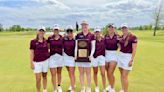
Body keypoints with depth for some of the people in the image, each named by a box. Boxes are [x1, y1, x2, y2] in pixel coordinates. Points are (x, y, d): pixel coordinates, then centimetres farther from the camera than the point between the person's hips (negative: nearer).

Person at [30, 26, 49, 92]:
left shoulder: (46, 41, 4)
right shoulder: (33, 41, -3)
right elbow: (31, 53, -4)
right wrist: (31, 63, -7)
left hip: (46, 61, 3)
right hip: (37, 62, -2)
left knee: (44, 76, 14)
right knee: (38, 79, -2)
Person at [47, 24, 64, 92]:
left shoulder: (62, 38, 1)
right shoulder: (50, 38, -1)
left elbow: (63, 47, 9)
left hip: (60, 57, 1)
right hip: (52, 57, -1)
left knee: (59, 73, 15)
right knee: (53, 74, 0)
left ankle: (59, 86, 34)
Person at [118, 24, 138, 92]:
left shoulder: (133, 37, -14)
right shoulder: (121, 37, 6)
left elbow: (134, 50, -15)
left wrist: (131, 60, -18)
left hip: (128, 57, -7)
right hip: (121, 56, 7)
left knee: (125, 76, -6)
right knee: (121, 74, 13)